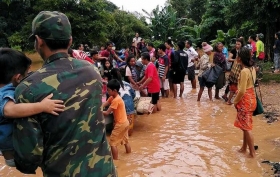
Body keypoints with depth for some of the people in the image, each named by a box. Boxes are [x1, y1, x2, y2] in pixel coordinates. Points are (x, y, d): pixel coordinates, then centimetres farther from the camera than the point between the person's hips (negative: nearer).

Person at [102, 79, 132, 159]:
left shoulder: (116, 100, -24)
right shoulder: (112, 98, 5)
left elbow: (107, 113, -23)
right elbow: (103, 105, -2)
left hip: (120, 124, -10)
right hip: (125, 122, 10)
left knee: (113, 143, -1)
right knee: (125, 140, 23)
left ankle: (116, 160, 6)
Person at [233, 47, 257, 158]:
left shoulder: (244, 71, -23)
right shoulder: (252, 68, 4)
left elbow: (242, 91, -23)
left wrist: (235, 101, -9)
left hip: (245, 100, -9)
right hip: (251, 98, 9)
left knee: (246, 127, 2)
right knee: (245, 126, 19)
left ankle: (252, 153, 11)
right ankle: (244, 148, 31)